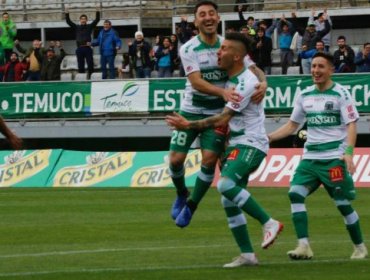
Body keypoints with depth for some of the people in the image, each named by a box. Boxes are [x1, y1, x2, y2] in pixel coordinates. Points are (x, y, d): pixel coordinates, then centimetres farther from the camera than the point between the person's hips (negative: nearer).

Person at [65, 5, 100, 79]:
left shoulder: (89, 26, 10)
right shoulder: (76, 27, 12)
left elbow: (97, 20, 3)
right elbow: (68, 21, 6)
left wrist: (97, 12, -10)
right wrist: (67, 13, -5)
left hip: (87, 48, -1)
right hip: (79, 48, 1)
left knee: (90, 64, -5)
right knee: (80, 65, 3)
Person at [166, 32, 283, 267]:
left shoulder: (246, 82, -17)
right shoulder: (230, 79, 10)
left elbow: (222, 119, -17)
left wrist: (189, 125, -14)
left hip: (251, 144, -9)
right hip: (236, 144, 9)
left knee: (226, 184, -29)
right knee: (228, 202, 4)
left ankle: (269, 223, -20)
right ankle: (247, 255, 9)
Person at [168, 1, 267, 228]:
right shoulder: (189, 49, -12)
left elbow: (254, 70, -6)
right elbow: (196, 82, -24)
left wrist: (262, 83, -31)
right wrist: (223, 92, -41)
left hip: (218, 114, 1)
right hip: (191, 111, -1)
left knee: (210, 159, -11)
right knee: (176, 159, -5)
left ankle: (191, 206, 8)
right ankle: (181, 194, 27)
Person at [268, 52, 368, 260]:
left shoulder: (341, 94, -4)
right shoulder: (305, 95, 11)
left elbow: (351, 125, -8)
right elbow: (292, 126, 19)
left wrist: (349, 152, -22)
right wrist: (266, 138, 10)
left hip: (335, 158, -5)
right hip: (310, 157, 5)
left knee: (343, 203, -2)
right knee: (295, 193, -14)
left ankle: (360, 247, 17)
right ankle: (304, 246, -16)